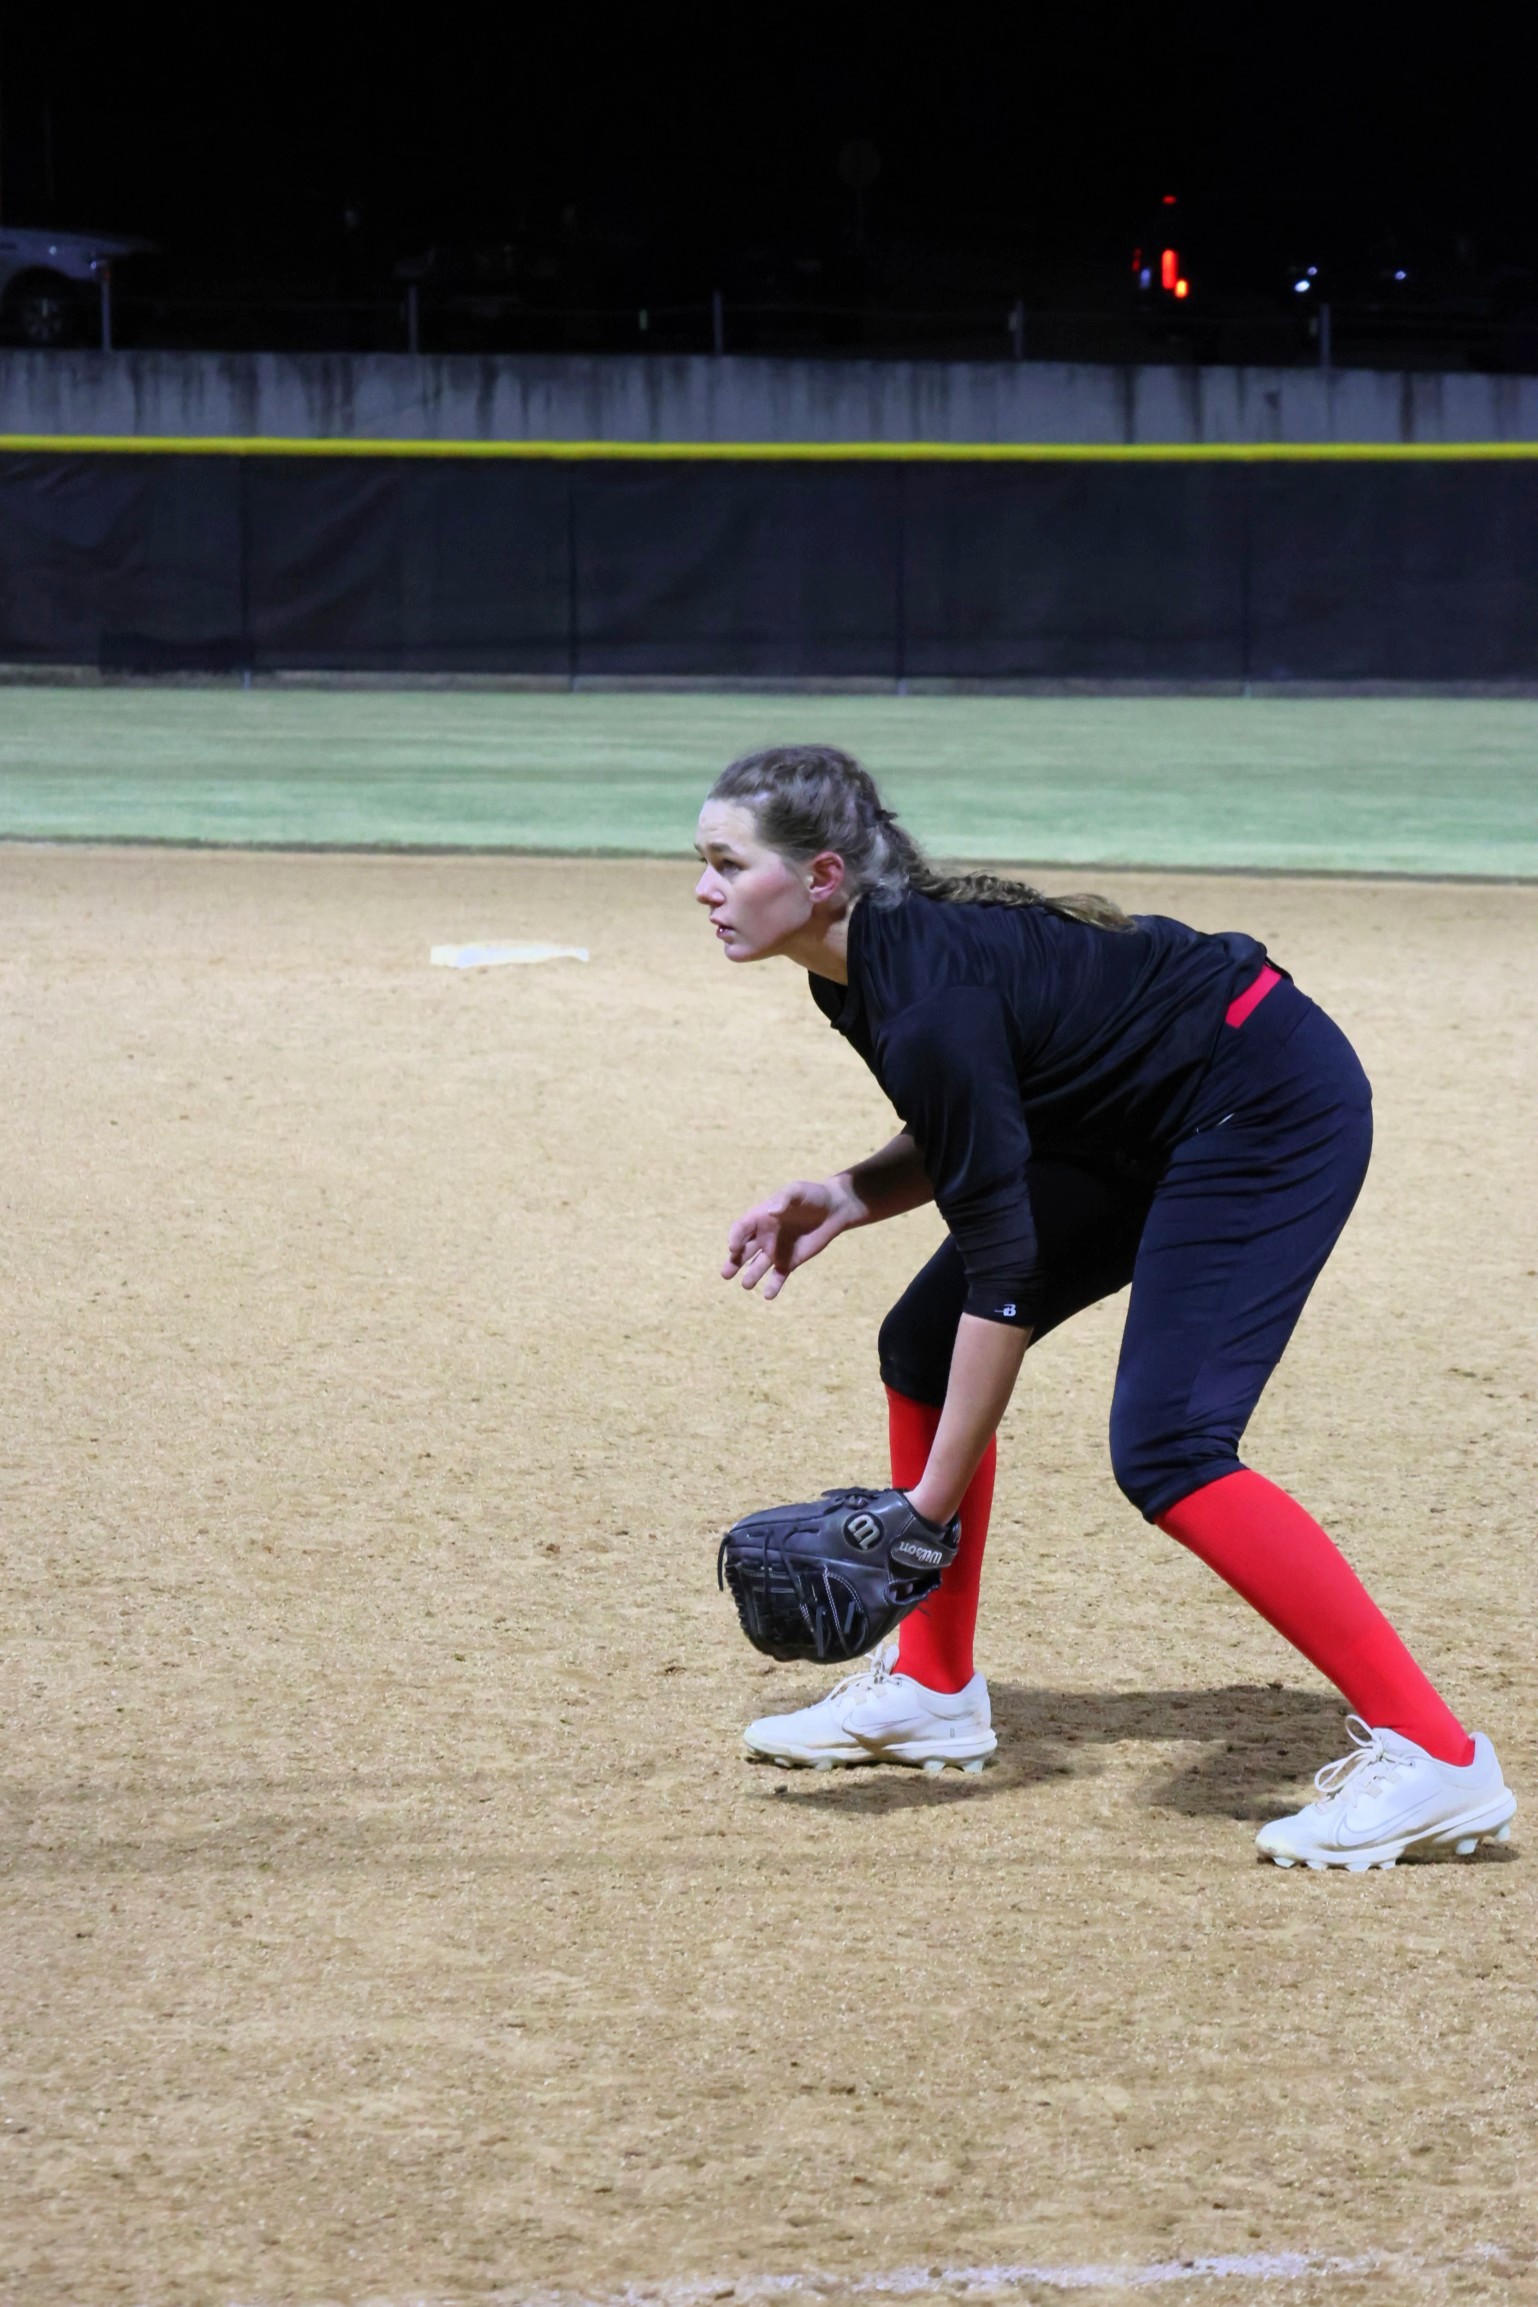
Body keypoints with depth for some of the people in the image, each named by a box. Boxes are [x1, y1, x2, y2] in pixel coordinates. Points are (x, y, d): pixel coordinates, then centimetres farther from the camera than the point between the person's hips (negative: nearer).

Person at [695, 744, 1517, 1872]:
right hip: (1145, 1127, 11)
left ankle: (1433, 1756, -22)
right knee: (926, 1341, 11)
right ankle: (932, 1689, 25)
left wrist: (931, 1501, -23)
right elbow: (974, 1140, 14)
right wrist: (847, 1197, -6)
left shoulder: (930, 1001, -29)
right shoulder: (867, 960, -1)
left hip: (1276, 1110, -11)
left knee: (1166, 1447, -22)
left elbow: (1004, 1271, -27)